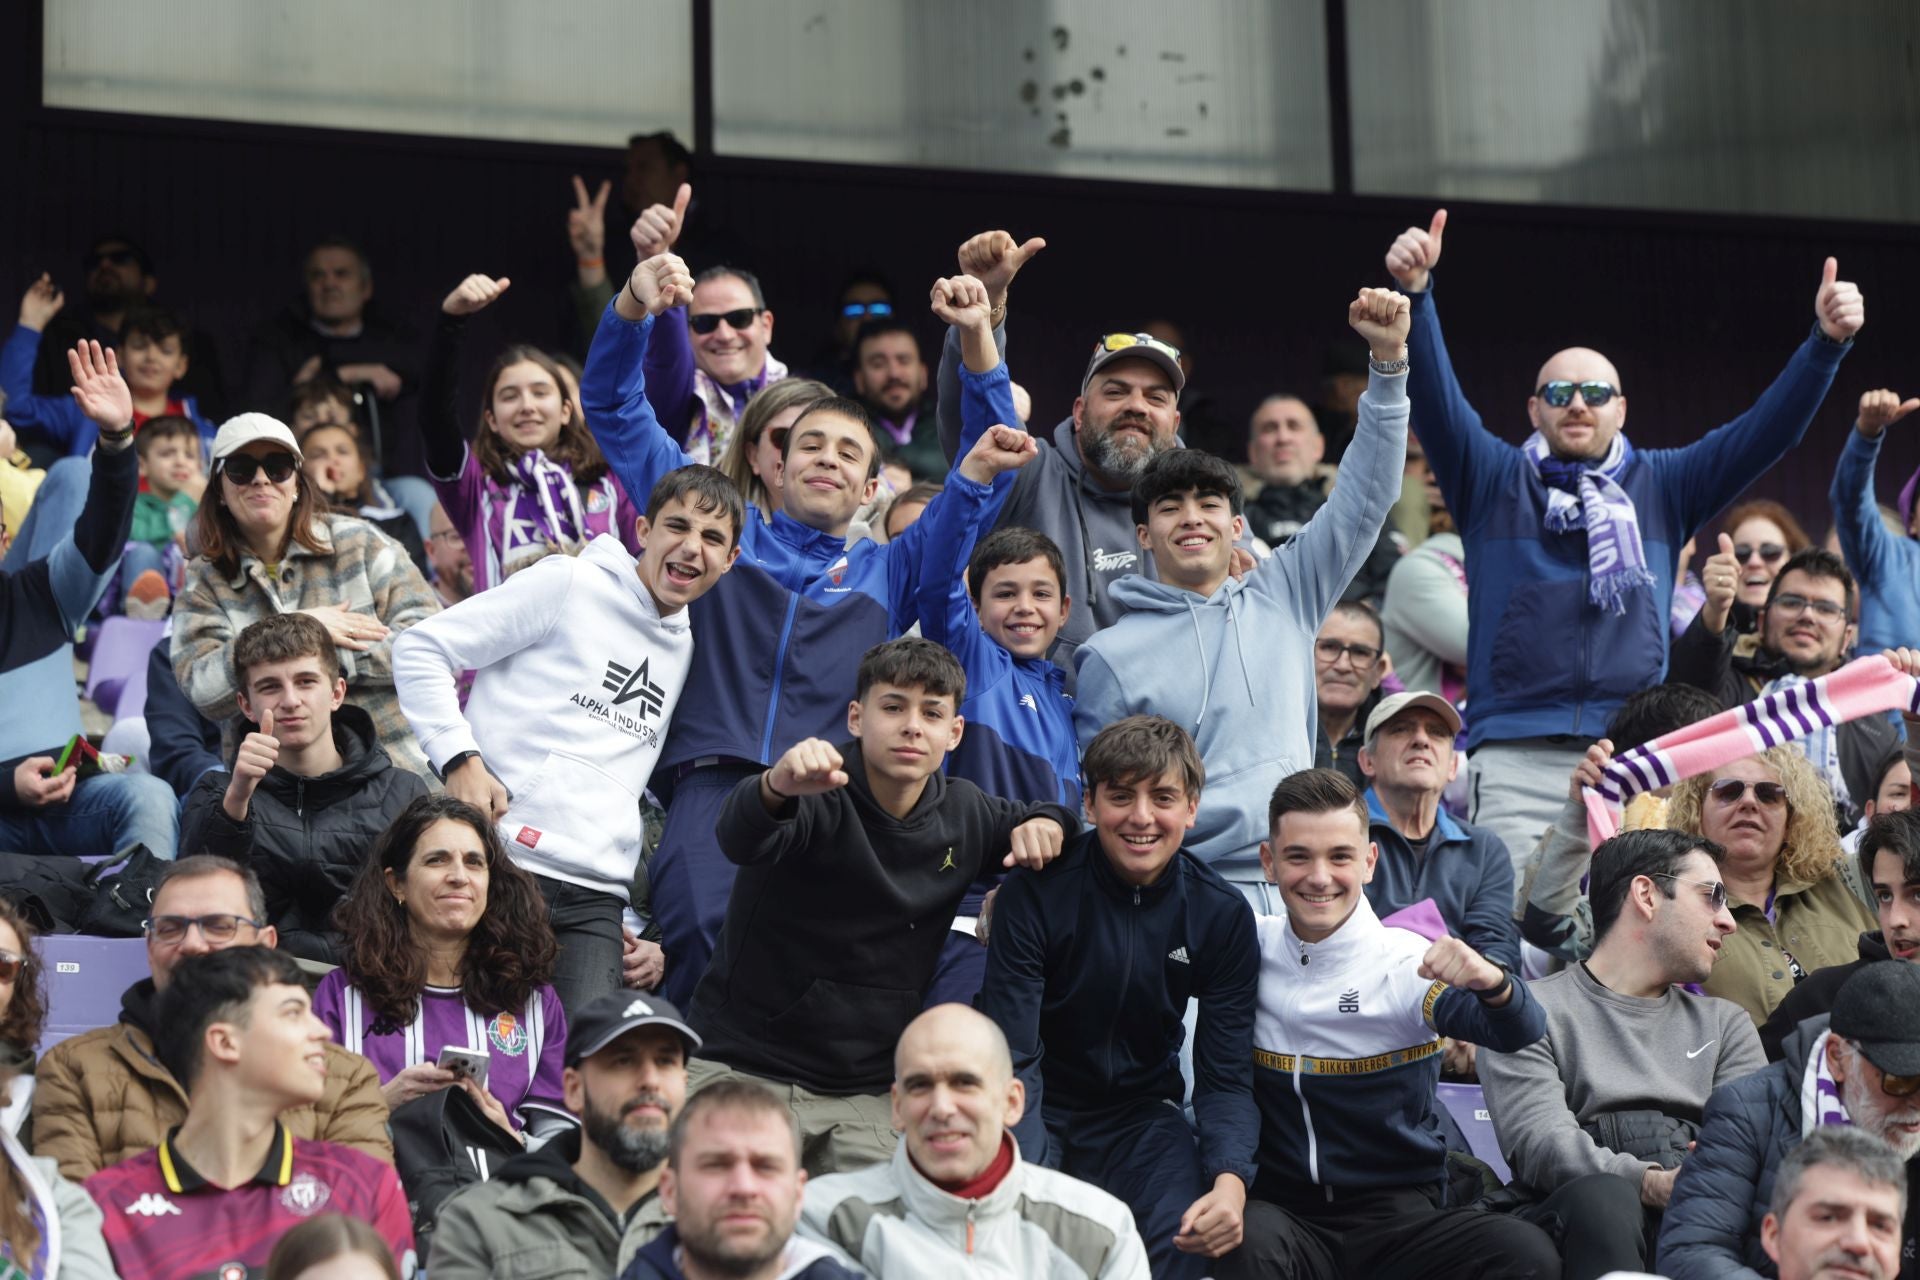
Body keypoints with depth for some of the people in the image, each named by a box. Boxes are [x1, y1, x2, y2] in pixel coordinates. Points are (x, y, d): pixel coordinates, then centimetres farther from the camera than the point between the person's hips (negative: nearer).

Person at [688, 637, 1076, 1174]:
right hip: (742, 1067, -4)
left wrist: (1047, 823, 0)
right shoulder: (821, 795, -13)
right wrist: (776, 787, -59)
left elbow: (1025, 821, 26)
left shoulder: (962, 813, 5)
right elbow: (740, 839, -35)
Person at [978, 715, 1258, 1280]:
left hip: (1141, 1117, 2)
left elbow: (1225, 1077, -5)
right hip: (1041, 1111, -2)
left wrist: (1231, 1181, -27)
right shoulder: (1036, 891, -13)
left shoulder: (1222, 914, -5)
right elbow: (1012, 1060, -16)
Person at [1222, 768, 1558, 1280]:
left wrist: (1492, 983, -41)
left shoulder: (1409, 964, -5)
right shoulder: (1252, 951, 4)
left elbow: (1521, 1033, -20)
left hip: (1399, 1216, 0)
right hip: (1282, 1212, 0)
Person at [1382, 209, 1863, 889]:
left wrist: (1826, 342, -4)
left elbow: (1765, 432, 10)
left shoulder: (1663, 485, 18)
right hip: (1517, 754, -2)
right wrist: (1415, 294, -17)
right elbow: (1436, 399, 0)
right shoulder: (1493, 481, 13)